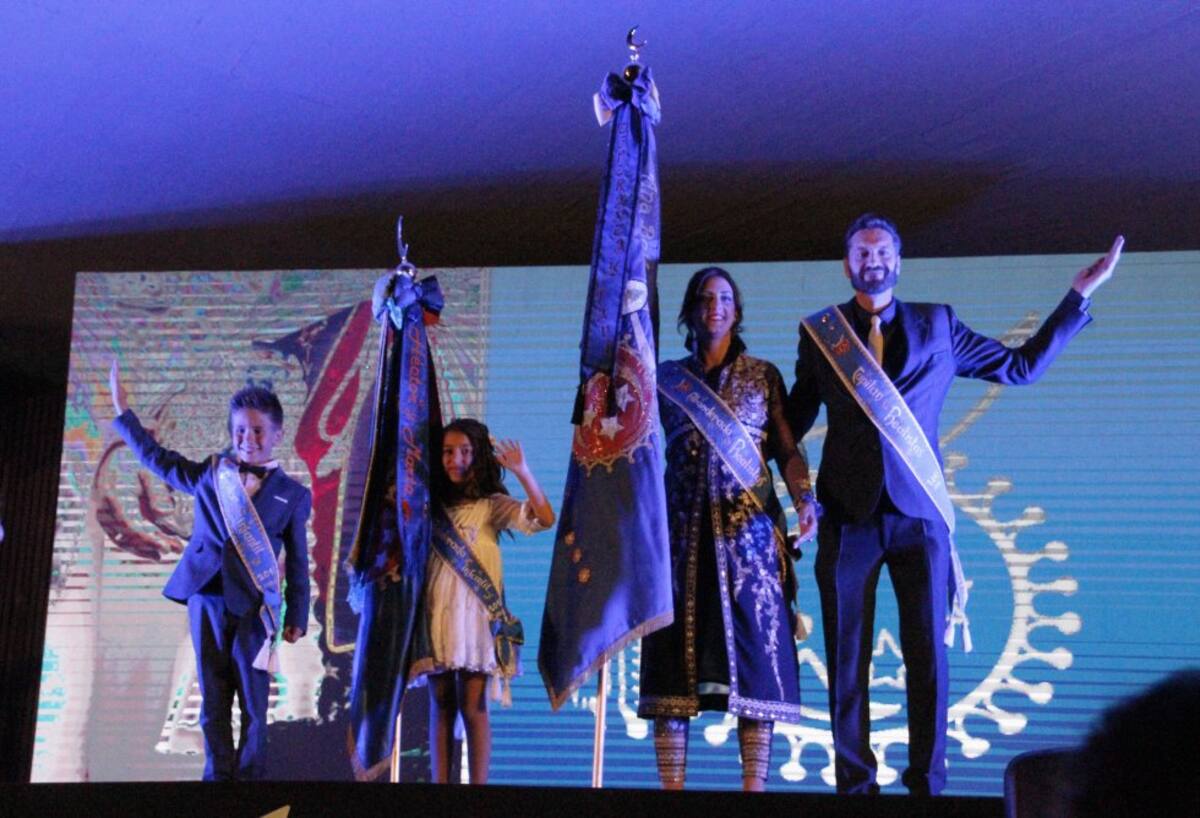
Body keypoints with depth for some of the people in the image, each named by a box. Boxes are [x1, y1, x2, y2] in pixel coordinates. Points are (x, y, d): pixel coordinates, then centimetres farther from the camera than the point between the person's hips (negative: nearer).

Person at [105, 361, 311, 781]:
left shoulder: (292, 494, 2)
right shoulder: (209, 473, 7)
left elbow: (298, 561, 5)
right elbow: (157, 458, 20)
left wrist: (297, 616, 4)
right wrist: (123, 411, 17)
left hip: (255, 607, -2)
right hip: (206, 601, 2)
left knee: (254, 701, 4)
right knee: (213, 700, 7)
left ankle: (249, 774, 15)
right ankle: (218, 773, 15)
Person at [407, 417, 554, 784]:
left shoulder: (492, 505, 1)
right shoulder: (432, 506, 14)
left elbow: (544, 518, -14)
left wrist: (522, 472, -25)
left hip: (476, 616, -4)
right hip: (437, 616, 4)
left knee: (473, 707, -5)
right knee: (441, 707, 5)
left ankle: (478, 786, -3)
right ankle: (440, 785, 8)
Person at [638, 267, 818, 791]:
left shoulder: (763, 376, 11)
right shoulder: (667, 376, 14)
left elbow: (787, 451, 4)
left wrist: (804, 499, -12)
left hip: (748, 527, -1)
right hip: (684, 527, 1)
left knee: (755, 648, -7)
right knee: (676, 650, -3)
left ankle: (754, 786, -6)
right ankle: (672, 784, -1)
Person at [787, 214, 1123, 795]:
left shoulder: (937, 326, 10)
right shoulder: (819, 332, 10)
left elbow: (1020, 365, 14)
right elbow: (796, 416, 16)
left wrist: (1080, 294, 13)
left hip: (919, 513, 0)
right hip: (848, 514, 0)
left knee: (927, 655, 0)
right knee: (846, 659, 2)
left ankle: (926, 784, 9)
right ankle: (855, 784, 10)